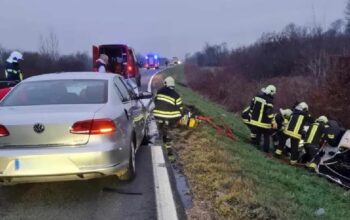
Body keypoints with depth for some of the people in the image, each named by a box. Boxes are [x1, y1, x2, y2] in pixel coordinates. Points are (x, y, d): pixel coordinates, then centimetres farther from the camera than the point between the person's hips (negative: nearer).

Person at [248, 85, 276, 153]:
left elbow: (251, 106, 11)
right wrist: (273, 122, -12)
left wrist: (251, 115, 21)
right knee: (266, 136, 9)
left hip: (254, 121, 6)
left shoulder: (257, 96, 3)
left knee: (257, 134, 19)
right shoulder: (269, 101, -17)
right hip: (264, 123, -6)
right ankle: (265, 149, 10)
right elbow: (269, 113, -20)